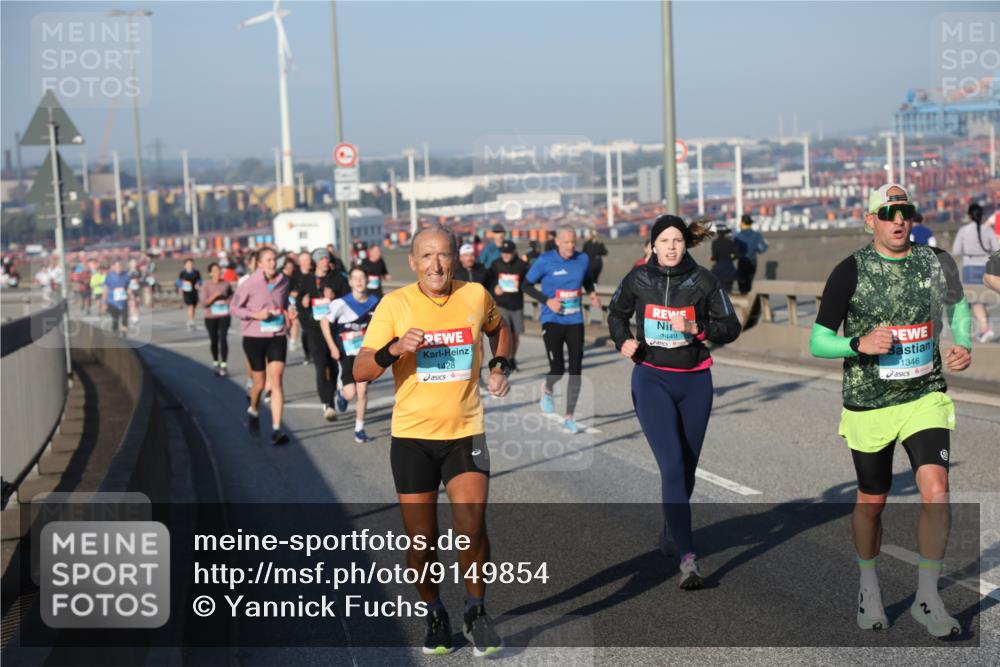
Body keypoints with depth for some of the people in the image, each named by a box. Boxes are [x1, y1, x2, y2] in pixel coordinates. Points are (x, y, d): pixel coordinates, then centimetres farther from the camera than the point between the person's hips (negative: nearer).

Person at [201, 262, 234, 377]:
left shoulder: (226, 284, 0)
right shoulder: (206, 286, -5)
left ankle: (224, 365, -8)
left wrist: (228, 301, -4)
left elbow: (231, 296, 17)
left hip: (224, 315, 0)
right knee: (213, 340, 9)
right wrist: (214, 296, -21)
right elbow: (204, 303, -7)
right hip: (211, 317, 0)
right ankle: (215, 362, 28)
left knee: (223, 339, -10)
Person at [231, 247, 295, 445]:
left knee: (276, 381, -10)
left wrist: (288, 312, -3)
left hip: (278, 336, 2)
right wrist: (255, 314, -17)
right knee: (259, 384, 8)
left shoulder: (283, 281, 2)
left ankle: (276, 429, -10)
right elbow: (233, 307, -3)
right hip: (254, 337, -2)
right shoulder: (250, 284, -10)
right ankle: (253, 411, 41)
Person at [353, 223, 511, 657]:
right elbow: (360, 371, -10)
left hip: (465, 432, 1)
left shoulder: (475, 296, 0)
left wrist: (500, 365, 6)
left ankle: (476, 613, 10)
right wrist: (394, 348, -28)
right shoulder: (395, 304, -7)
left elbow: (498, 329, 24)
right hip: (412, 436, -1)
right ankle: (434, 616, 29)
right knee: (421, 540, 5)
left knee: (471, 528, -13)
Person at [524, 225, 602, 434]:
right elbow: (527, 285, -1)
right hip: (552, 321, -3)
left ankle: (569, 418, 12)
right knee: (557, 370, -8)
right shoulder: (546, 260, -8)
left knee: (576, 371, 0)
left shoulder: (583, 259, 3)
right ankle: (547, 389, 30)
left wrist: (592, 294, 1)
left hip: (575, 322, 3)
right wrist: (547, 300, -14)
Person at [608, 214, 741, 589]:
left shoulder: (703, 280, -4)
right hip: (651, 379, -2)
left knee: (687, 468, 14)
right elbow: (617, 313, 16)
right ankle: (687, 559, -19)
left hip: (694, 381, 2)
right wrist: (623, 340, -2)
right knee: (672, 466, -15)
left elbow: (731, 327, -2)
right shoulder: (638, 280, -2)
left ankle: (669, 529, 42)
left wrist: (696, 328, -18)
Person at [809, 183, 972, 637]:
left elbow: (957, 304, 22)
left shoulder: (936, 263, 1)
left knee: (935, 491, -15)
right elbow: (817, 343, -6)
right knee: (871, 503, 10)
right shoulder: (850, 272, -7)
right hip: (868, 405, -1)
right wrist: (860, 344, -24)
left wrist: (963, 346, 3)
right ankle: (868, 585, 35)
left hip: (925, 398, 2)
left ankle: (927, 598, 0)